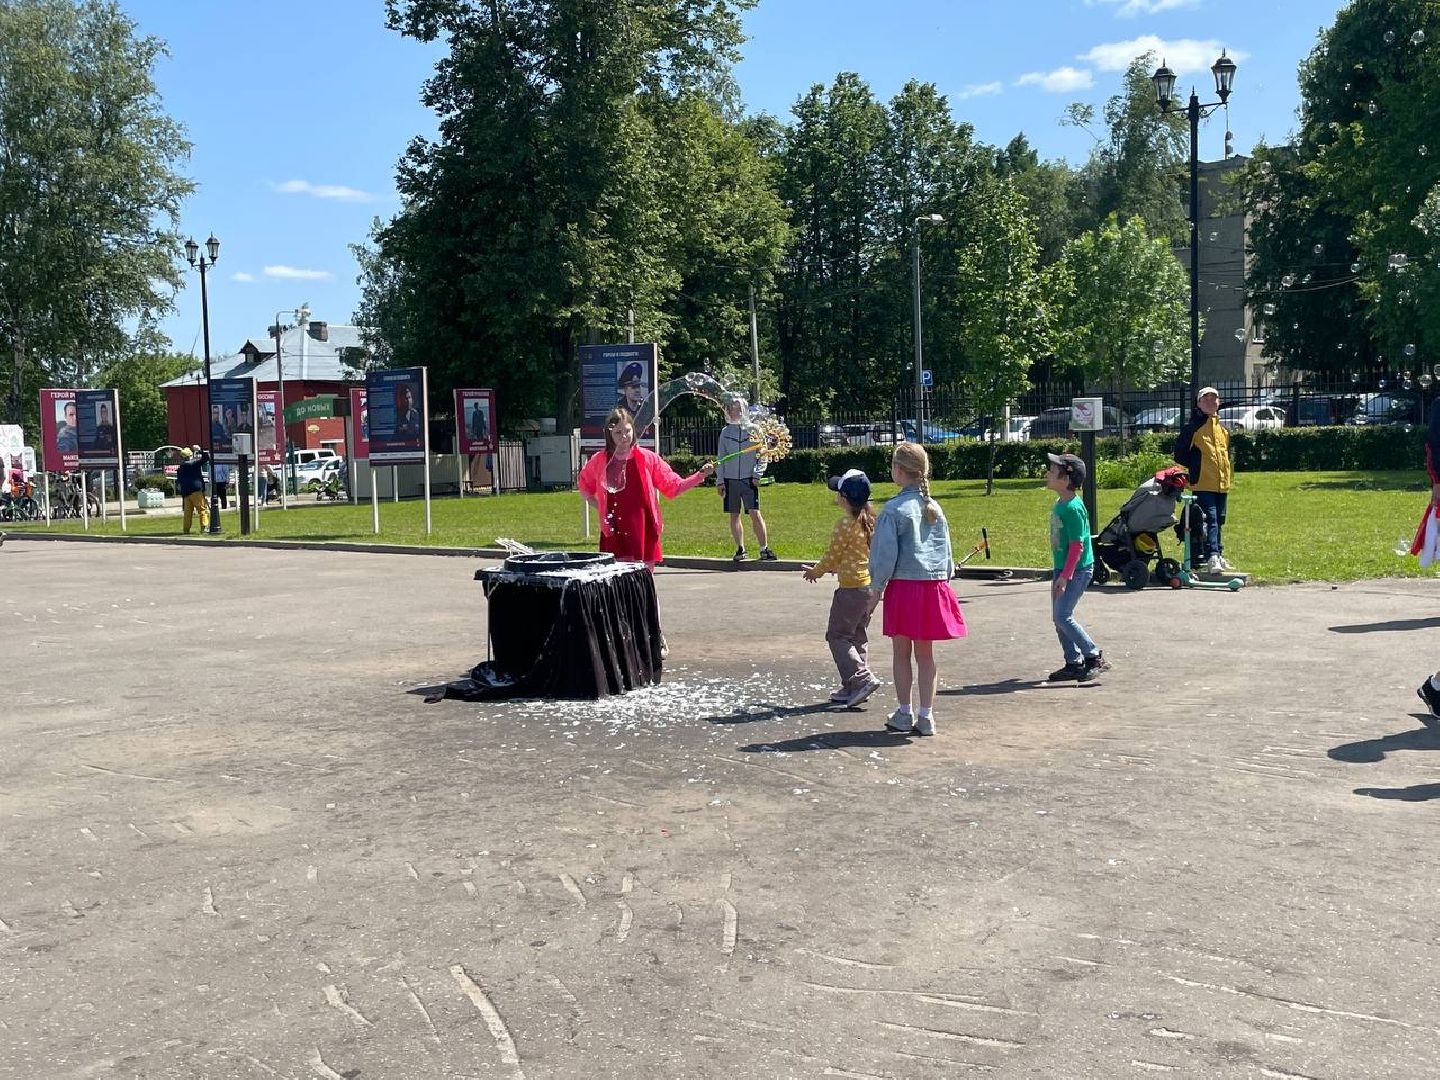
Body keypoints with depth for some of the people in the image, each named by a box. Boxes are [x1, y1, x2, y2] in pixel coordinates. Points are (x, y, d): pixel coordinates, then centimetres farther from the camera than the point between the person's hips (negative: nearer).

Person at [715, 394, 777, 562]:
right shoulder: (725, 432, 9)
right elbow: (720, 458, 11)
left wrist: (757, 475, -7)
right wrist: (720, 481, 5)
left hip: (749, 479, -3)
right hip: (730, 480, 3)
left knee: (755, 513, -10)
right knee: (734, 516, 7)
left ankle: (764, 548, -6)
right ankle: (740, 549, 17)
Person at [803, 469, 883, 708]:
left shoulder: (845, 523, -17)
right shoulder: (871, 520, 7)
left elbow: (832, 555, -9)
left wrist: (816, 572, 9)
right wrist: (835, 567, 27)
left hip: (851, 588, -8)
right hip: (871, 585, 9)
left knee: (837, 635, 1)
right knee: (856, 635, 16)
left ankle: (862, 678, -11)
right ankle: (851, 688, 19)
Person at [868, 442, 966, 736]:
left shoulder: (894, 509, -11)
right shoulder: (934, 508, 7)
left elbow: (886, 553, -11)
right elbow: (945, 550, 13)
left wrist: (876, 588, -2)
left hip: (903, 586, -5)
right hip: (934, 584, 5)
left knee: (901, 653, 7)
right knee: (925, 654, 10)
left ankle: (904, 715, 12)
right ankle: (926, 717, 13)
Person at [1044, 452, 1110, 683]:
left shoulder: (1073, 508, -20)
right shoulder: (1059, 504, 9)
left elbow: (1077, 545, -22)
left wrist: (1065, 576, -23)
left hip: (1077, 570, -10)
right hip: (1062, 569, 10)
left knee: (1063, 616, -11)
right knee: (1058, 617, 11)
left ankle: (1095, 657, 0)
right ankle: (1074, 664, 18)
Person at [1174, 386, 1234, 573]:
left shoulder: (1223, 428, 15)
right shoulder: (1193, 427, -7)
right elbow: (1180, 453, -7)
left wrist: (1226, 472, 18)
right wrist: (1194, 468, -2)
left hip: (1222, 483, 7)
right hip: (1203, 484, -7)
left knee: (1218, 521, 14)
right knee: (1210, 519, -16)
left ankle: (1218, 555, 23)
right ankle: (1212, 557, -22)